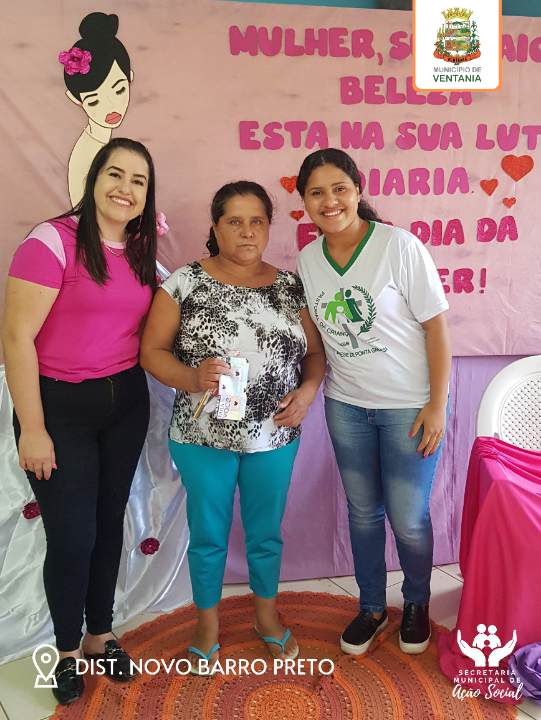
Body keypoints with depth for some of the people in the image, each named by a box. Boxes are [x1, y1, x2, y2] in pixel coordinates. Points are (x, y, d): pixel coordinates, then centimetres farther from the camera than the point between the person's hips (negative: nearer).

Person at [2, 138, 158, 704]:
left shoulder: (142, 250, 6)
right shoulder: (53, 242, -14)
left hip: (126, 402, 6)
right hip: (59, 404, -5)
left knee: (109, 523, 15)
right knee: (72, 537, 2)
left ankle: (100, 635, 37)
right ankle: (67, 650, 29)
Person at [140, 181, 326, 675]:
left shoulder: (290, 287, 1)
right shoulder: (186, 282, -7)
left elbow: (315, 350, 8)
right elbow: (152, 350, -6)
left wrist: (307, 390, -11)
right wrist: (192, 378, -23)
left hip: (275, 435, 2)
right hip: (204, 436, -2)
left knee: (266, 532, 18)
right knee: (208, 534, 15)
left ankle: (267, 613, 43)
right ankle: (208, 624, 38)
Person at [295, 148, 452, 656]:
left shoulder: (399, 245, -14)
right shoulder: (308, 259, 0)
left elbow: (436, 325, -11)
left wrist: (437, 404, -13)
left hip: (408, 405, -4)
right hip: (346, 405, 4)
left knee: (408, 518, 4)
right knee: (363, 511, 15)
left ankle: (417, 603, 34)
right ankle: (371, 607, 36)